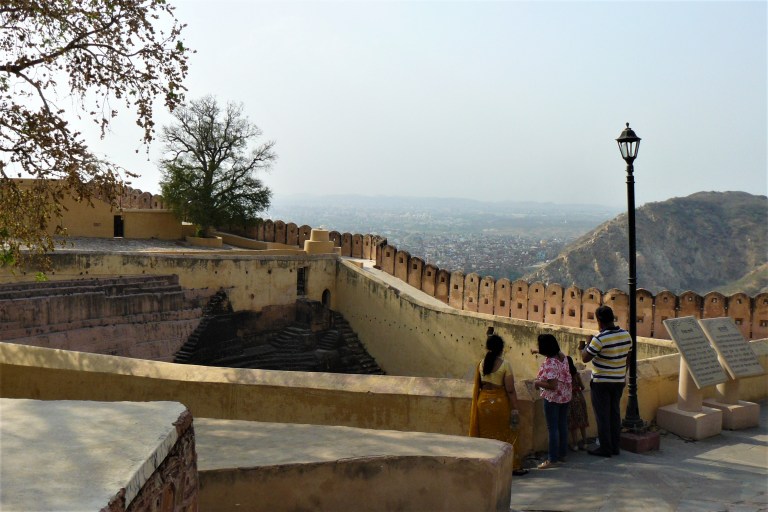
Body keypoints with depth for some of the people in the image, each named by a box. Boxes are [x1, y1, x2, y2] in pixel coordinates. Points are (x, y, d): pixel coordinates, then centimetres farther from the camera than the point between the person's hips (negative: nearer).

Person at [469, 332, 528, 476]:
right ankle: (514, 466, 12)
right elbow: (510, 390, -14)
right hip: (500, 402, -4)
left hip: (483, 401, 4)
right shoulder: (505, 364, -14)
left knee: (486, 433, 14)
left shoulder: (481, 363, -1)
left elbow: (477, 386, 6)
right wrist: (515, 409, -8)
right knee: (506, 435, 7)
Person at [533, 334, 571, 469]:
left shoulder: (549, 364, -25)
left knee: (553, 428, -1)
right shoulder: (562, 357, 1)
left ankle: (552, 459, 5)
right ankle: (562, 454, 27)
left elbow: (552, 385, -29)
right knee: (563, 426, 16)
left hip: (552, 398, -8)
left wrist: (537, 383, -13)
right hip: (565, 397, 8)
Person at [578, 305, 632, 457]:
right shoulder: (626, 335, -1)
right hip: (619, 381, 7)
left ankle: (605, 448, 8)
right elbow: (627, 357, 9)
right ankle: (615, 446, 21)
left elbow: (585, 358, -16)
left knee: (602, 415, 3)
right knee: (615, 413, 16)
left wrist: (587, 344, 1)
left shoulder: (600, 339, -22)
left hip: (601, 382, -7)